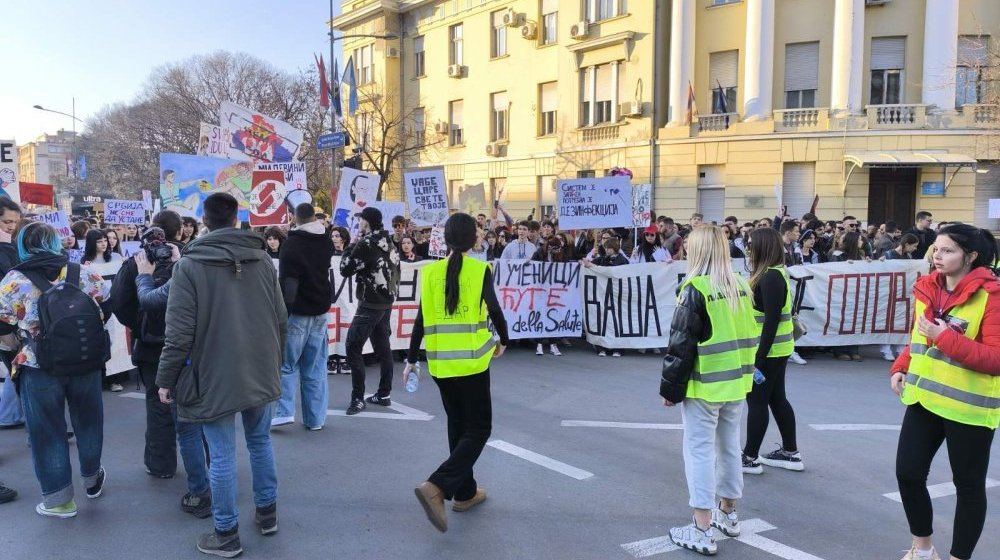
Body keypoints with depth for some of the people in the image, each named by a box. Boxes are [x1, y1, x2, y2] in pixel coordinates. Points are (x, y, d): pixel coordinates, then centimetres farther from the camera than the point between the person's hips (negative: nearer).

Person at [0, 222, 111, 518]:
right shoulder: (84, 273, -1)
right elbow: (108, 306, 7)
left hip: (39, 369, -2)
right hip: (86, 363, 3)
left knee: (48, 432, 11)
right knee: (88, 422, 20)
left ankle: (59, 499, 20)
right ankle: (92, 479, 38)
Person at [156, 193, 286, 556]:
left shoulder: (189, 265, -11)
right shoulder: (262, 259, 1)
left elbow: (180, 331, -13)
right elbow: (280, 318, 6)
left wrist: (166, 378, -1)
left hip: (215, 375, -4)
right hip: (260, 371, 5)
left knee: (222, 456, 5)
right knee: (260, 442, 19)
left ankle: (227, 534, 17)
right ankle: (267, 513, 31)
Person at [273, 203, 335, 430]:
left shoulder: (292, 243, -11)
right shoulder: (326, 241, 7)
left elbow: (287, 281, -15)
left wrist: (283, 311, -13)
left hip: (298, 312, -5)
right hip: (321, 311, 5)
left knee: (287, 364, 6)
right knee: (316, 368, 8)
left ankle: (285, 411, -2)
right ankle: (315, 418, 9)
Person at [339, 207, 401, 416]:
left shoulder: (365, 244, -14)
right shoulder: (389, 243, 9)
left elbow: (345, 270, -9)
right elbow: (396, 270, 15)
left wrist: (349, 249, 4)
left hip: (370, 304, -8)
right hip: (386, 302, 9)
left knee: (353, 347, -7)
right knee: (383, 347, 13)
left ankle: (358, 398, -9)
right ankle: (384, 394, 18)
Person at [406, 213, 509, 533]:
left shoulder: (431, 272, 1)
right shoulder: (480, 270, -8)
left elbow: (422, 319, 3)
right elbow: (495, 311, -6)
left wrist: (411, 359, 11)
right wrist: (503, 341, 13)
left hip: (439, 362, 4)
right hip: (471, 361, -4)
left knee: (458, 425, 19)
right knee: (478, 429, 4)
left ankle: (465, 493, 26)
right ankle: (436, 487, -13)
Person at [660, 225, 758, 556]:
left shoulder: (696, 289, -16)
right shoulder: (741, 286, 6)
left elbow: (681, 344, -16)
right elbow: (750, 336, 13)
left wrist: (670, 387, -8)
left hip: (704, 386, -7)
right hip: (736, 383, 7)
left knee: (700, 451, 0)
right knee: (729, 447, 18)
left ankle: (703, 532, 4)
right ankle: (728, 515, 34)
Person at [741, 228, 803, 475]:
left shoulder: (771, 277, -20)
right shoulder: (775, 273, 10)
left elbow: (772, 320, -23)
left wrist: (760, 356, -22)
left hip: (769, 350, -10)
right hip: (776, 349, 10)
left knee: (756, 401, 0)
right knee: (776, 399, 17)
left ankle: (750, 458, 10)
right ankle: (791, 453, 27)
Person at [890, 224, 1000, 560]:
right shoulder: (927, 288, 5)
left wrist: (946, 338, -26)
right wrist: (901, 366, 3)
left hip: (968, 406, -6)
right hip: (924, 397, 7)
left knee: (968, 485, 9)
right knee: (908, 472, 10)